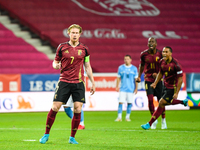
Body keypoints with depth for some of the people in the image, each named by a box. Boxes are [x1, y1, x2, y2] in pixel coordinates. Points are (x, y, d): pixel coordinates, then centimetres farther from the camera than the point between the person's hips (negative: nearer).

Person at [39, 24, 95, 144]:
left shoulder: (84, 49, 6)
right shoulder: (62, 47, 3)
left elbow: (88, 67, 14)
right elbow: (55, 62, 12)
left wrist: (93, 83, 12)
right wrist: (56, 65, -12)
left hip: (79, 83, 1)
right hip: (64, 81, -1)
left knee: (77, 109, -7)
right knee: (55, 108, -6)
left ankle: (72, 137, 6)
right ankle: (46, 135, 10)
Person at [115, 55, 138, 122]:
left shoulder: (134, 68, 5)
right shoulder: (121, 68, 6)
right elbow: (118, 78, 10)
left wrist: (136, 88, 3)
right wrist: (117, 86, 3)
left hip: (131, 89, 0)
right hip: (123, 89, 0)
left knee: (129, 103, 0)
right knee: (120, 102, -8)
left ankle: (127, 117, 10)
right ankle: (119, 117, -5)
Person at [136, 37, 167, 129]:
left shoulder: (160, 54, -6)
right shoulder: (144, 54, -3)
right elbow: (141, 65, 14)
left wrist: (158, 74, -16)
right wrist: (139, 76, 6)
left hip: (158, 79, 0)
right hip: (148, 79, 0)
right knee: (150, 100, -11)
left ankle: (163, 121, 19)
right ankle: (154, 120, 7)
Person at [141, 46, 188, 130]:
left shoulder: (175, 64, -25)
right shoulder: (162, 62, -4)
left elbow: (180, 79, -20)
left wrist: (176, 93, -21)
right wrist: (155, 83, 7)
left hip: (172, 88, -8)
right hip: (165, 85, 8)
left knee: (161, 104, -10)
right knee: (167, 102, 22)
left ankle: (149, 124, -6)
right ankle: (183, 102, 44)